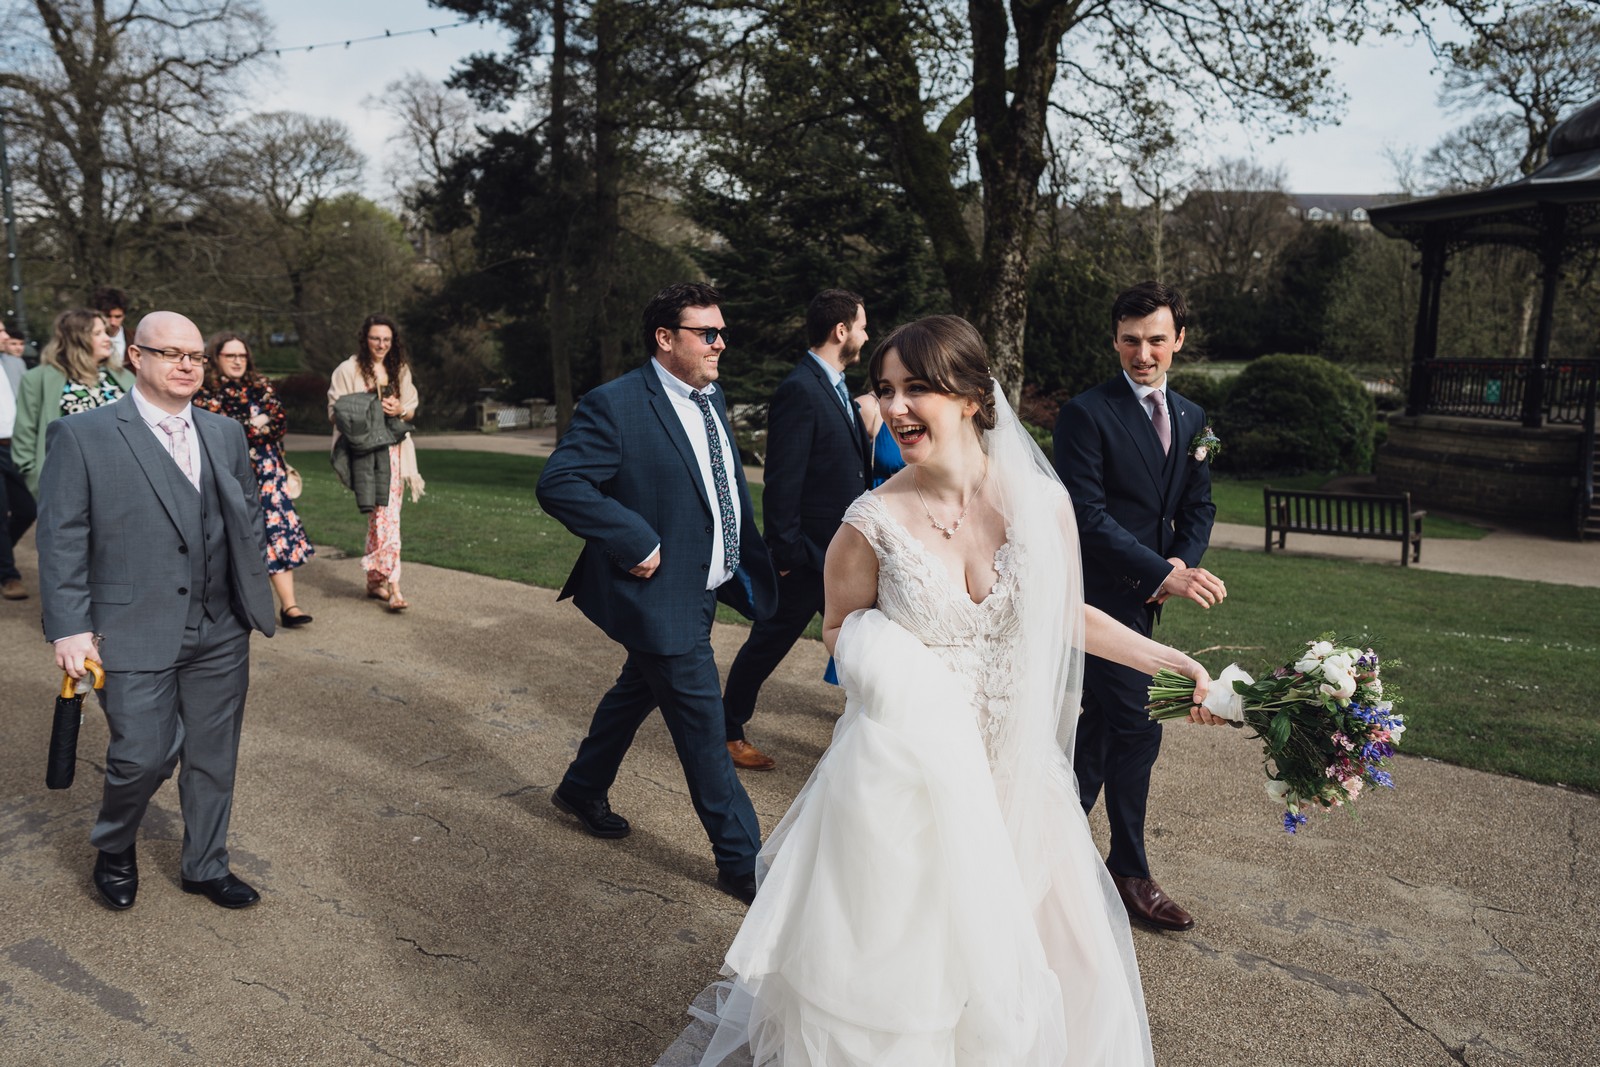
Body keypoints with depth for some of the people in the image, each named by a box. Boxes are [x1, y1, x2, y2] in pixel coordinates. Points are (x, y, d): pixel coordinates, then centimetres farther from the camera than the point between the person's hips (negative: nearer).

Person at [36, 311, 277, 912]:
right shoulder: (82, 436, -5)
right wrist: (69, 628, -10)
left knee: (214, 756, 12)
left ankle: (206, 866, 32)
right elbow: (60, 539, -6)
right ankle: (114, 849, 31)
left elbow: (249, 517, 17)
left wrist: (255, 593, 11)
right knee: (144, 756, -2)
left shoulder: (225, 434, 9)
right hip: (135, 633, -4)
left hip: (221, 633, 5)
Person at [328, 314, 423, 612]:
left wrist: (399, 409, -7)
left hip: (394, 450, 5)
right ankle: (392, 586, -19)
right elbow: (335, 412, -2)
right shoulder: (348, 370, -3)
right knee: (385, 513, -16)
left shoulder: (400, 370, 12)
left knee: (380, 514, 10)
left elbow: (411, 410, 15)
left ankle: (374, 580, 20)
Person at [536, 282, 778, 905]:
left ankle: (582, 790, 48)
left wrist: (752, 564, 7)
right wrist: (637, 542, -26)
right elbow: (558, 484, -24)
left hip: (706, 590, 9)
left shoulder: (711, 400, 9)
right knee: (702, 728, 0)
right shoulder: (615, 405, -18)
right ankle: (741, 861, 14)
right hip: (663, 596, -9)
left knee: (638, 692, 25)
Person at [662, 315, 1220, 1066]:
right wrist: (889, 666, -15)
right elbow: (838, 630, 3)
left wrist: (1173, 660, 4)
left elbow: (1066, 616, 8)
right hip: (907, 771, -2)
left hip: (1010, 769, 3)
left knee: (1019, 953, 14)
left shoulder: (1042, 503, -8)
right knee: (897, 955, 8)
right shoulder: (873, 522, -13)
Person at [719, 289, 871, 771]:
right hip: (808, 553, -9)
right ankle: (729, 731, 23)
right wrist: (786, 553, -20)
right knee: (769, 642, 6)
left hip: (842, 551, 9)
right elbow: (782, 481, -21)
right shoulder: (799, 391, -19)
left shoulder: (836, 387, 11)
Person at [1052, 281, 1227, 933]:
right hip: (1103, 595, -7)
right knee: (1137, 729, -3)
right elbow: (1089, 515, -18)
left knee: (1104, 721, 14)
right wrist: (1167, 574, -22)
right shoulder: (1086, 413, -12)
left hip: (1145, 596, 7)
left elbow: (1198, 508, 11)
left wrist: (1180, 568, -9)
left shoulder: (1191, 418, 12)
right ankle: (1129, 873, 14)